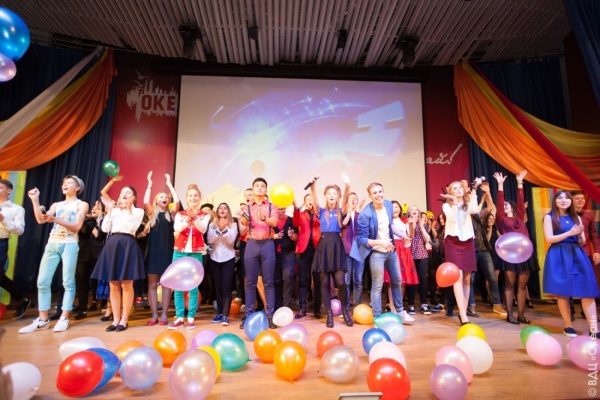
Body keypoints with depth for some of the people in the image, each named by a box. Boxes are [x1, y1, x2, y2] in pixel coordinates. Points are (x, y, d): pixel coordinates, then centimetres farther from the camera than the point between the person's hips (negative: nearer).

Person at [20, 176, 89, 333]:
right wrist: (35, 200, -2)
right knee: (42, 281, 1)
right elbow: (40, 220, 4)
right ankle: (43, 320, 8)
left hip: (69, 245, -5)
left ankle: (64, 318, 0)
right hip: (52, 244, 5)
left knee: (68, 282, -5)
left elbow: (77, 226, -8)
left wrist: (55, 219, -20)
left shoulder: (82, 204, 5)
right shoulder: (56, 205, 19)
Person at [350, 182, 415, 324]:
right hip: (377, 253, -7)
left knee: (397, 281, 19)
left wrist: (402, 235, 2)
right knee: (377, 286, 1)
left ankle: (400, 311, 38)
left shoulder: (388, 205, -5)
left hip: (391, 250, 7)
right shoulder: (365, 214, -25)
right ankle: (377, 318, 15)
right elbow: (361, 239, -21)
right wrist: (380, 242, -31)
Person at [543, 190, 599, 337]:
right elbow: (549, 239, -8)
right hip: (559, 257, -4)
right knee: (563, 292, 0)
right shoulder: (549, 217, 2)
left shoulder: (576, 218, 15)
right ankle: (568, 326, 10)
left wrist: (580, 234, -8)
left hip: (577, 255, 4)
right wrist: (570, 233, -12)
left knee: (588, 291, -4)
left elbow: (582, 242, 13)